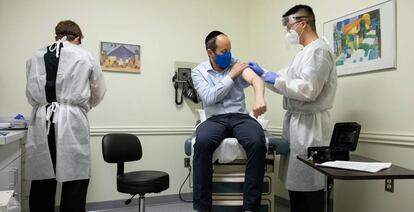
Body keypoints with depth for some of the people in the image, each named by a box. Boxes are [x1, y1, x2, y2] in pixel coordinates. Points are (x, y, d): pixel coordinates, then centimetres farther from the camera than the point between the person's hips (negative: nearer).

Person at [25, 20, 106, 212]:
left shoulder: (34, 58, 11)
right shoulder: (85, 57, 3)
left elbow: (30, 94, 15)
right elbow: (99, 92, 11)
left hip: (41, 122, 4)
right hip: (71, 122, -3)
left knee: (41, 182, 12)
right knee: (74, 182, 4)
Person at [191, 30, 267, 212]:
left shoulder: (238, 64, 8)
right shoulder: (198, 71, 7)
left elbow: (255, 79, -14)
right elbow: (209, 98, -8)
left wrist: (259, 98, -37)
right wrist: (231, 76, -6)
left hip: (240, 117, 1)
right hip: (215, 119, -1)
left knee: (257, 142, -32)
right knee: (202, 141, -35)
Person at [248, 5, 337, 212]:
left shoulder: (319, 50, -13)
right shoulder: (304, 53, 18)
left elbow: (308, 90, -24)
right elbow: (287, 82, 23)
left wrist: (277, 80, -13)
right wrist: (263, 74, 15)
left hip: (309, 123, -9)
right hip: (296, 121, 9)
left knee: (308, 180, 1)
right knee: (295, 178, 16)